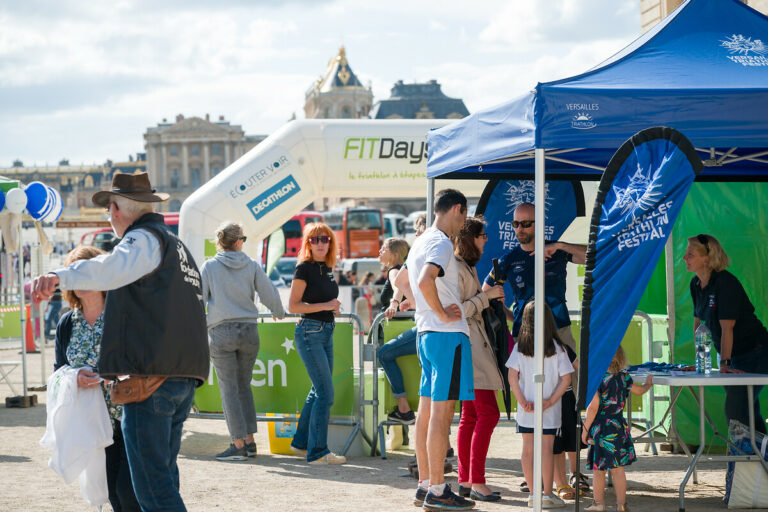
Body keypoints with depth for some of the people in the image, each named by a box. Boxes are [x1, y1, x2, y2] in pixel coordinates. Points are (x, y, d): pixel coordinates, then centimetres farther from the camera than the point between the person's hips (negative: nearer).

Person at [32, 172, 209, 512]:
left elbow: (113, 268, -29)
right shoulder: (177, 245, 25)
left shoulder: (145, 239, -5)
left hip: (151, 377, -10)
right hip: (185, 379, 10)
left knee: (152, 485, -10)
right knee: (163, 474, 17)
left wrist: (59, 277, -45)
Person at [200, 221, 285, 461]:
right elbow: (270, 295, 5)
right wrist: (279, 313, 26)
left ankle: (238, 444, -5)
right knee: (244, 386, 14)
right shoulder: (252, 266, 3)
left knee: (229, 389, -1)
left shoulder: (209, 266, -2)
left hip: (221, 333, -3)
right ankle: (249, 441, 13)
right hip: (249, 331, 3)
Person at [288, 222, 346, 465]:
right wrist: (325, 306, -18)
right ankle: (317, 452, -7)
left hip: (326, 332, 9)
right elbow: (293, 305, -13)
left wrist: (334, 308, 4)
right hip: (309, 331, -9)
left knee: (318, 391, 14)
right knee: (325, 393, -11)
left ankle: (301, 443, 26)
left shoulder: (327, 269, 13)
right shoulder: (304, 268, -10)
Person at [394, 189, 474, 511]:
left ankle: (425, 485, 14)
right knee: (442, 412, -8)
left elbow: (401, 280, 32)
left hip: (426, 333, 10)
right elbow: (425, 281, -30)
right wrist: (441, 313, -17)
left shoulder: (422, 242, 17)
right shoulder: (441, 243, -13)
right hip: (448, 335, -10)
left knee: (427, 411, 10)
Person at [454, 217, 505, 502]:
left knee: (471, 415, 9)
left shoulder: (468, 267, 19)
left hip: (475, 343, 11)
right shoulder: (456, 268, -13)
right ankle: (477, 483, -13)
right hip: (467, 343, -11)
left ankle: (465, 481, 10)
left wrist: (492, 299, 11)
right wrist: (485, 296, -13)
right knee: (488, 413, -13)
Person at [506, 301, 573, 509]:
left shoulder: (519, 347, -2)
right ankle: (547, 494, 2)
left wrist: (522, 401, -7)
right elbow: (566, 378, -8)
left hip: (526, 409, 1)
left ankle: (533, 493, 11)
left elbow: (512, 376, -8)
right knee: (547, 449, 1)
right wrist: (551, 401, -8)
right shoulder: (556, 348, -5)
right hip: (549, 412, -1)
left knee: (528, 449, 8)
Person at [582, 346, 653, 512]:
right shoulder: (624, 377, 1)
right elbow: (639, 390, 20)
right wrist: (648, 384, 43)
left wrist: (585, 429, -6)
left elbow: (593, 407, -16)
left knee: (598, 468, 8)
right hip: (618, 427, 5)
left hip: (601, 428, -5)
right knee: (617, 467, 9)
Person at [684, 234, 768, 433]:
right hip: (736, 355, 9)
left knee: (735, 410, -14)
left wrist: (725, 362, -27)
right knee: (749, 412, 11)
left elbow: (727, 327, -25)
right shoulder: (696, 284, 5)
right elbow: (698, 323, 12)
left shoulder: (725, 282, -21)